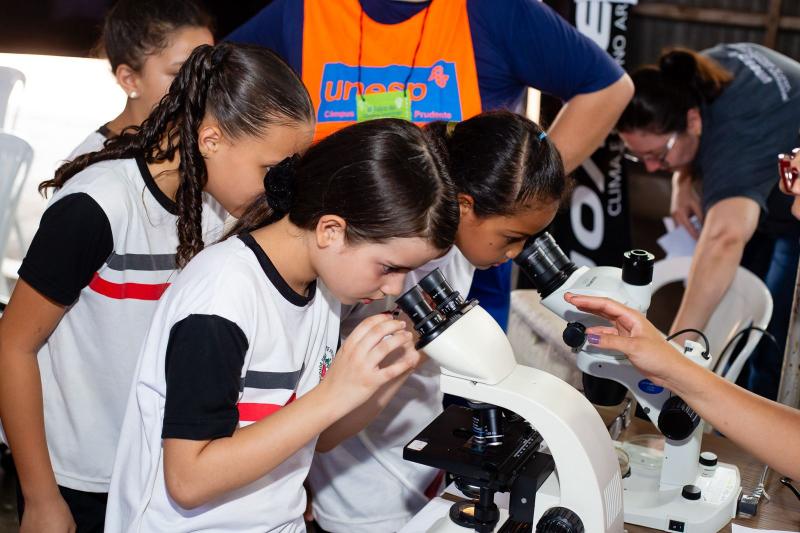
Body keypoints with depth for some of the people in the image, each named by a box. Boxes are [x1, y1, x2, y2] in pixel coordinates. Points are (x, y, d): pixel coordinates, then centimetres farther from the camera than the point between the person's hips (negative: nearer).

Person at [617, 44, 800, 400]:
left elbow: (724, 239, -63)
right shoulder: (690, 79, -20)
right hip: (764, 197, 8)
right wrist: (682, 180, -16)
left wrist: (675, 346, -70)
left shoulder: (735, 135, -46)